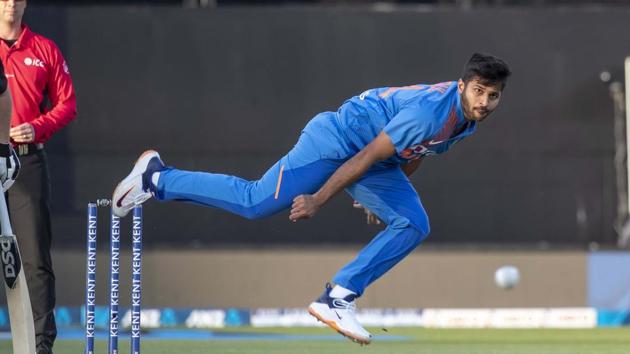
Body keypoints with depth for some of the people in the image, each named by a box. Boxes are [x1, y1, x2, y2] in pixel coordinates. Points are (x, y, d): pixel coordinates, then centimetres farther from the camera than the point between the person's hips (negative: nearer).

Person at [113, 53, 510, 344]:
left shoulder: (467, 119, 1)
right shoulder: (430, 110, -29)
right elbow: (366, 158, -26)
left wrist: (389, 197, 31)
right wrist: (318, 201, -23)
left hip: (379, 166, 9)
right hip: (336, 142, -9)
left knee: (413, 226, -5)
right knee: (255, 202, -14)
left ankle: (338, 298, -6)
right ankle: (156, 178, 0)